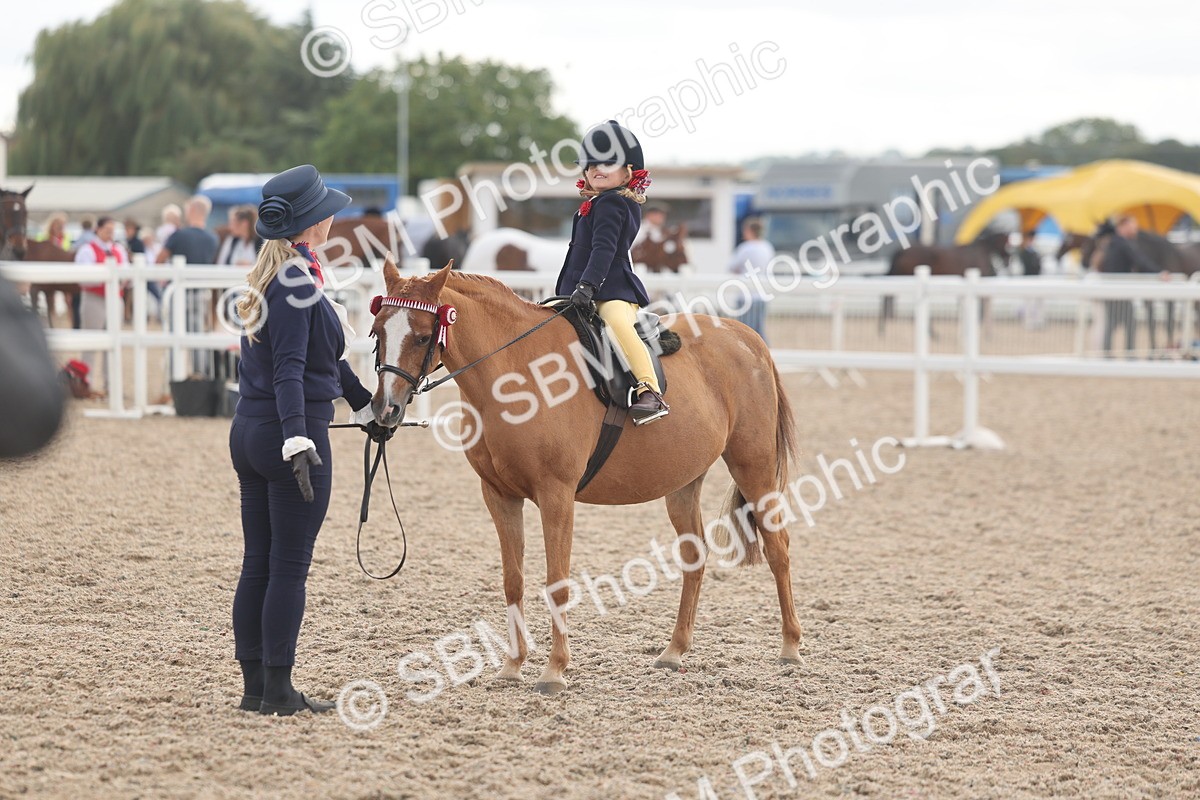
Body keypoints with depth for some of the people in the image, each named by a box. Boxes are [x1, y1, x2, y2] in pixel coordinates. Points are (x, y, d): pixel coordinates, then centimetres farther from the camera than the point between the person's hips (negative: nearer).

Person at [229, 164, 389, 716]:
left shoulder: (273, 274, 14)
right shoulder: (298, 282, -16)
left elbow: (324, 353, 26)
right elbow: (289, 369, -26)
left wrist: (366, 406, 35)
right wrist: (297, 443, -34)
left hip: (249, 431, 9)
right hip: (294, 432, -9)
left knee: (258, 563, 11)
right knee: (289, 567, -3)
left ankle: (255, 686, 15)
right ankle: (278, 691, 0)